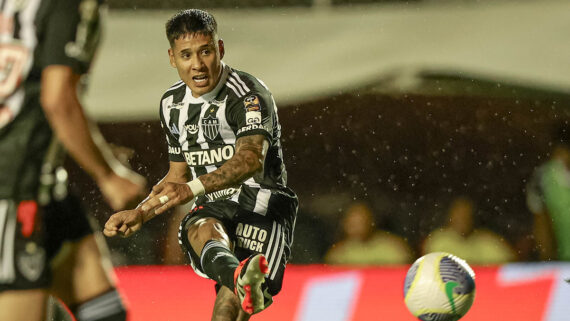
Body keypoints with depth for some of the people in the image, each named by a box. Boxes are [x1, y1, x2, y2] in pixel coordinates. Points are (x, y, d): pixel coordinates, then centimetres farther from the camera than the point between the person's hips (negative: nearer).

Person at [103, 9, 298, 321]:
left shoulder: (249, 94, -11)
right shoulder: (172, 104, 13)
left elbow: (252, 159, -30)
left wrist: (192, 188, -44)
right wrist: (138, 214, 13)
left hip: (261, 210, -2)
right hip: (212, 211, 2)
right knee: (203, 231, -38)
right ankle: (237, 277, -73)